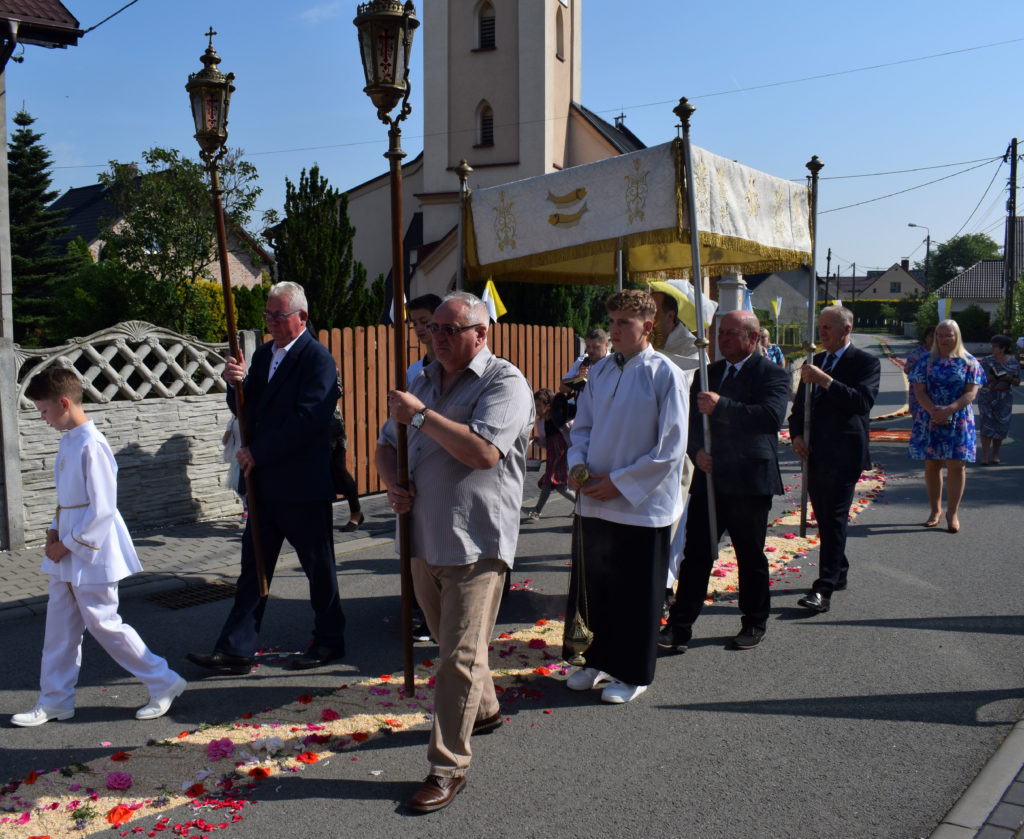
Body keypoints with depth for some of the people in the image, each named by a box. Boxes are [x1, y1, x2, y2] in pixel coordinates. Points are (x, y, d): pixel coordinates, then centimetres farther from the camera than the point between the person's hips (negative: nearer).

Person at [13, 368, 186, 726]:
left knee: (103, 623, -1)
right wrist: (55, 531, 6)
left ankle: (164, 683, 11)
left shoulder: (91, 445, -21)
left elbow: (102, 509, -22)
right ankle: (55, 700, 26)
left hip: (92, 553, -9)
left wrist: (68, 544, -16)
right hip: (68, 552, 9)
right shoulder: (67, 440, 8)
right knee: (60, 625, 14)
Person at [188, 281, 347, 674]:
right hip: (263, 483, 8)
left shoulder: (317, 359, -12)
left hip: (304, 485, -8)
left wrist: (257, 452, -17)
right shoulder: (263, 354, 14)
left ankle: (329, 641, 23)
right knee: (253, 568, 9)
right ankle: (235, 650, 14)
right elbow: (245, 412, 14)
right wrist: (237, 384, -8)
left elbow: (309, 420, -22)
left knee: (319, 568, 7)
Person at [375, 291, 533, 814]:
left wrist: (421, 415, -18)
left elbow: (483, 451, -26)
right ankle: (484, 710, 44)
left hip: (475, 544, -8)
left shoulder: (504, 383, -10)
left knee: (460, 656, -5)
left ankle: (448, 765, 5)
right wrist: (393, 485, -1)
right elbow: (387, 444, 20)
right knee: (450, 644, 22)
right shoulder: (424, 380, 14)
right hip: (425, 536, 8)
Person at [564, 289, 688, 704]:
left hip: (642, 506, -5)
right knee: (592, 585, 15)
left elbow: (670, 449, -13)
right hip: (593, 502, 6)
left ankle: (632, 674, 24)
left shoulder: (666, 375, -10)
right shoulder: (599, 371, 8)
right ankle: (598, 660, 34)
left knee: (636, 595, 7)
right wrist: (577, 465, -3)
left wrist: (619, 482, -14)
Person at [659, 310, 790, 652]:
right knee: (696, 555, 2)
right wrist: (696, 450, -4)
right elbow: (690, 417, 16)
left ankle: (755, 624, 27)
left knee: (751, 558, 9)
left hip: (749, 482, -4)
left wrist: (721, 406, -27)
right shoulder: (709, 372, 14)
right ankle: (679, 626, 7)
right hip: (709, 478, 4)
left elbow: (771, 417, -21)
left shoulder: (772, 375, -4)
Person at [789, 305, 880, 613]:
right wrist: (796, 435, 3)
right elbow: (798, 406, 21)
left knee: (834, 519, -10)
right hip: (815, 455, 7)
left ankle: (823, 590, -11)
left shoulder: (866, 363, -4)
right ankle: (839, 573, 31)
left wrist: (825, 380, -24)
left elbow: (863, 402, -20)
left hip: (844, 455, -7)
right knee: (825, 518, 14)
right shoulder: (814, 362, 16)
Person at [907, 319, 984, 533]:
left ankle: (952, 513, 6)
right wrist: (933, 410, -18)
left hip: (959, 421, -1)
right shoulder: (926, 362, 5)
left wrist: (949, 409, -19)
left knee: (956, 466, -3)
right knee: (932, 465, 7)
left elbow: (971, 392, -5)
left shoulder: (969, 362, 3)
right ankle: (935, 510, 20)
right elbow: (919, 390, -1)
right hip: (930, 420, 1)